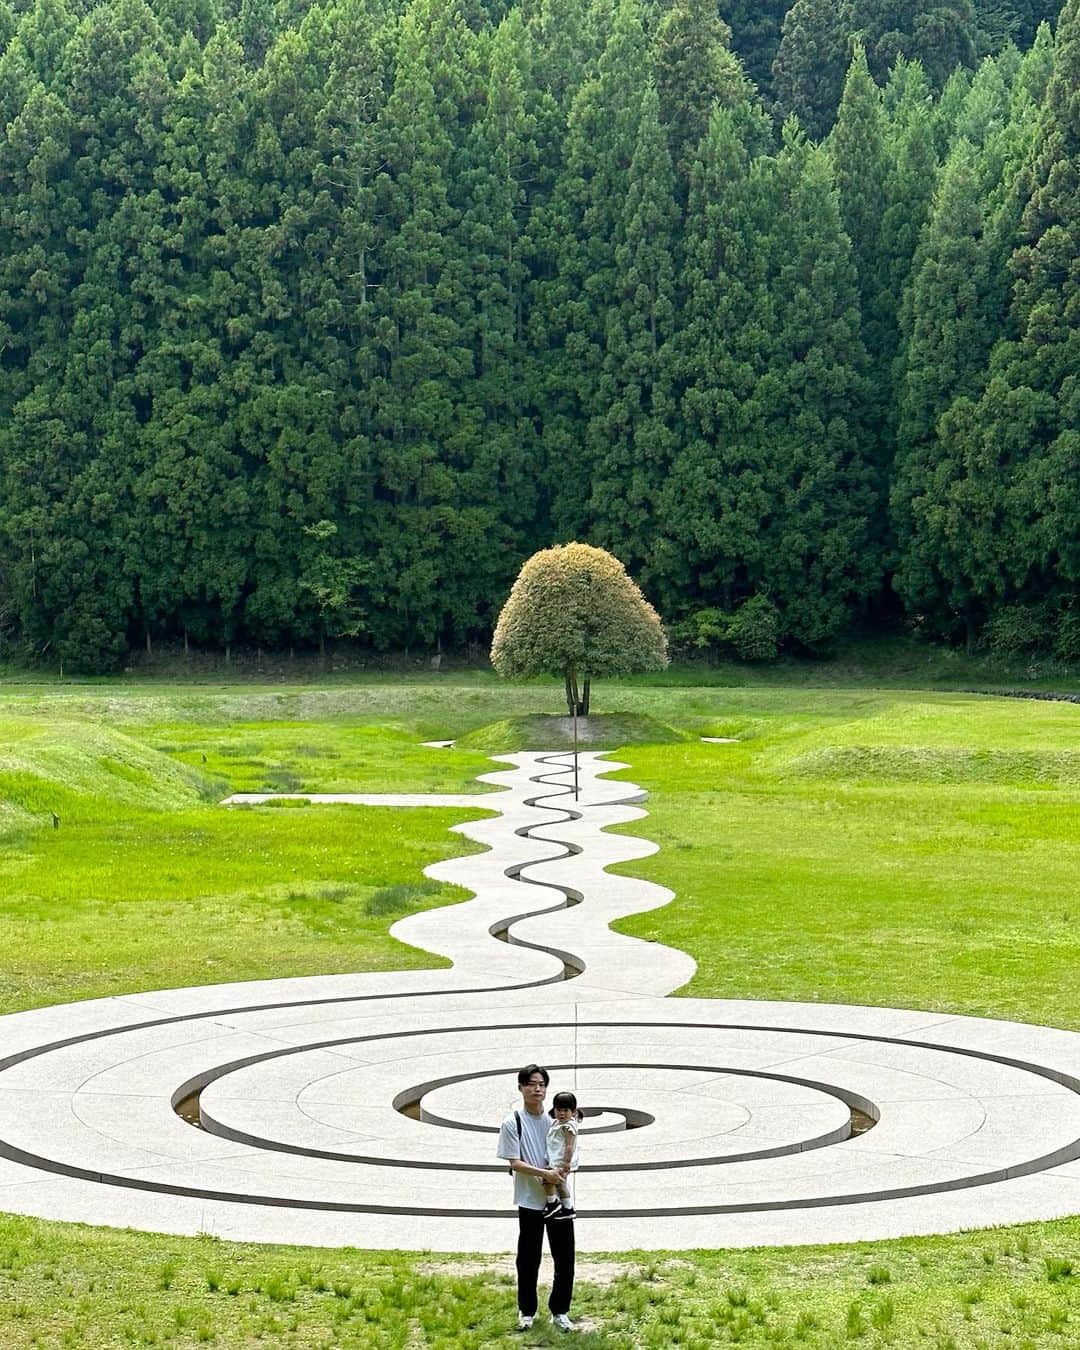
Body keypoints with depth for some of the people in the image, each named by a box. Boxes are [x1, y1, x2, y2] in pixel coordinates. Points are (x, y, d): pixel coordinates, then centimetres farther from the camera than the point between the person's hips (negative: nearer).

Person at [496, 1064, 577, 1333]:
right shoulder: (513, 1122, -8)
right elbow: (515, 1163, -11)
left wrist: (559, 1169, -11)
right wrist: (544, 1174, -23)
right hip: (530, 1200, -3)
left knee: (565, 1257, 5)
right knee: (528, 1258, 7)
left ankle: (559, 1310, 19)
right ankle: (526, 1311, 23)